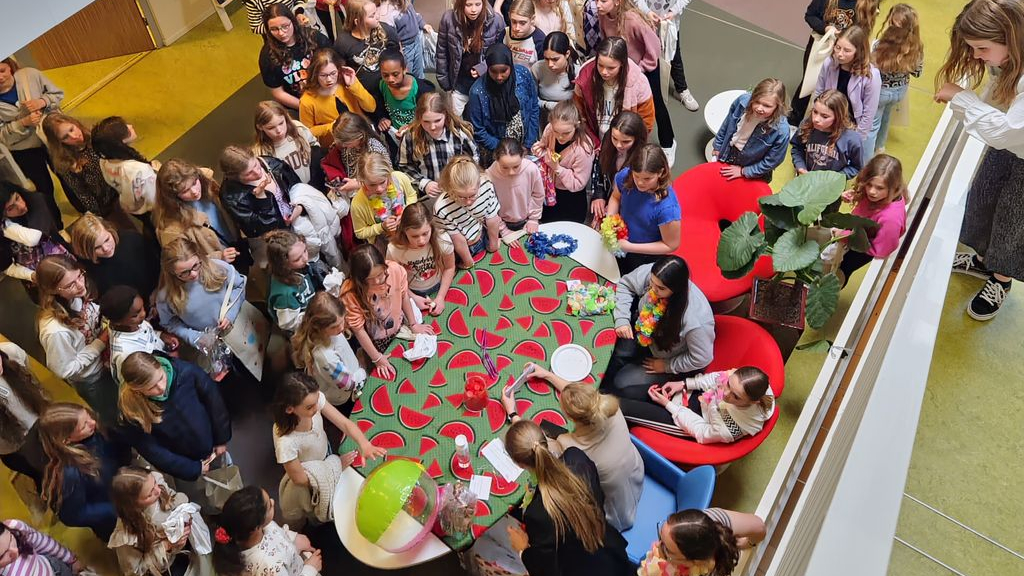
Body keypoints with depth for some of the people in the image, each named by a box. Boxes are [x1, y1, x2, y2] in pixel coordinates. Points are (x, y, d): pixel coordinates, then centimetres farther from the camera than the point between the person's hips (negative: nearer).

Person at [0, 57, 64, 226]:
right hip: (24, 151, -1)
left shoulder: (29, 75, -15)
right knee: (44, 189, 11)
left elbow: (58, 94, -3)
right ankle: (57, 229, 32)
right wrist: (24, 123, -29)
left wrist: (42, 102, -23)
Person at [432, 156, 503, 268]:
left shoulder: (486, 186, -31)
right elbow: (459, 240, -24)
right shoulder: (441, 209, -39)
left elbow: (492, 220, -14)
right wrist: (468, 263, -8)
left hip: (483, 237, 3)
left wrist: (493, 245, 1)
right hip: (461, 250, -3)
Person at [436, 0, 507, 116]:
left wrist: (483, 68, -18)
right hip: (460, 83, 1)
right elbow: (442, 52, -4)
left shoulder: (496, 20, -16)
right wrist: (445, 82, 1)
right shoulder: (448, 18, -15)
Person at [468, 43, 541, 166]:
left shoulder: (523, 74, -15)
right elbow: (477, 130, -13)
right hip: (494, 153, -2)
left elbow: (534, 109, -3)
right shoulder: (478, 92, -23)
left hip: (525, 148, 3)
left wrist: (528, 145, -6)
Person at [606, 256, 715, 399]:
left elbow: (701, 358, -26)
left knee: (622, 385, -11)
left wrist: (667, 366, -15)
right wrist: (622, 320, -17)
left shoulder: (696, 318, -41)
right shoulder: (649, 273, -29)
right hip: (644, 334, 5)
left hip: (671, 358, -5)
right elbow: (625, 284, -7)